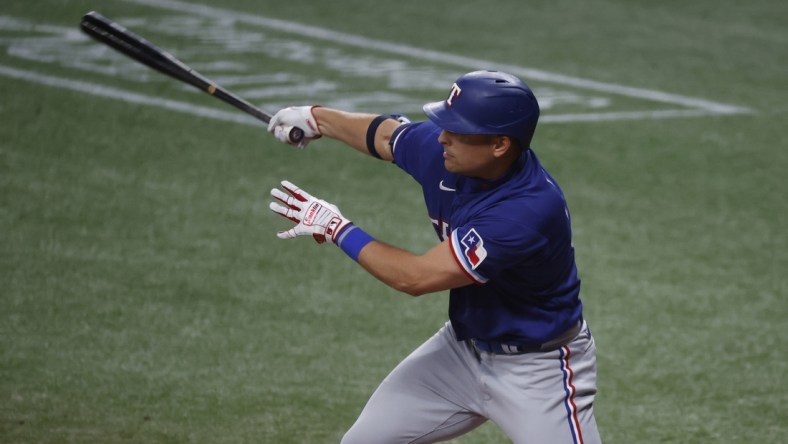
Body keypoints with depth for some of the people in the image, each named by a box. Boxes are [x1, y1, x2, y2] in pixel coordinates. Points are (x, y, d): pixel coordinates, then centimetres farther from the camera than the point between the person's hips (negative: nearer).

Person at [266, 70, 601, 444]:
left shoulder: (533, 207, -35)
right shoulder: (441, 152, -13)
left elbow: (415, 277, -30)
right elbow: (385, 135, 14)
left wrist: (336, 229, -17)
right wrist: (316, 118, 28)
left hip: (537, 370, -7)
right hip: (463, 347, 7)